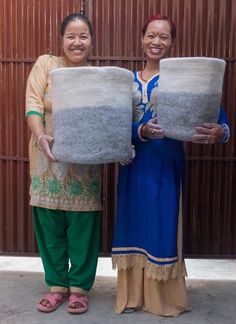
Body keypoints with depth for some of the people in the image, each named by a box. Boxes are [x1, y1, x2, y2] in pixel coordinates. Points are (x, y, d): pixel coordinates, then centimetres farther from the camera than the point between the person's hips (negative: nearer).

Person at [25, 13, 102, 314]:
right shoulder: (45, 64, 2)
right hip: (48, 162, 0)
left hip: (84, 165, 0)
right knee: (50, 227, 8)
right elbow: (33, 105, -8)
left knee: (82, 228, 4)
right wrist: (41, 136, -26)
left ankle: (79, 286, 24)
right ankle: (57, 284, 27)